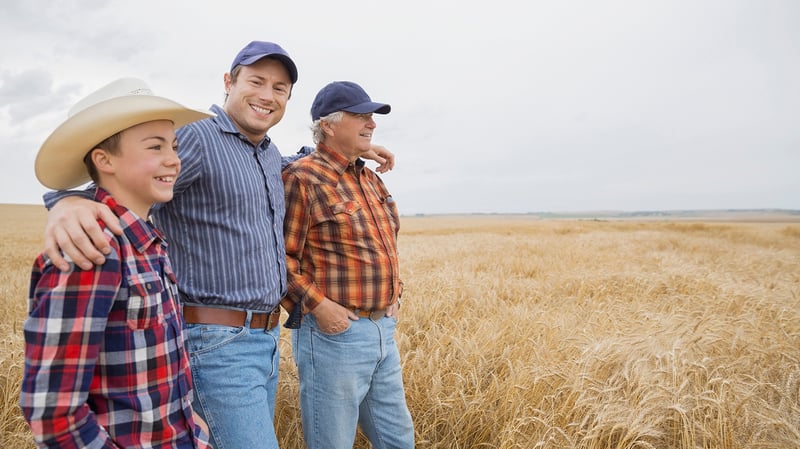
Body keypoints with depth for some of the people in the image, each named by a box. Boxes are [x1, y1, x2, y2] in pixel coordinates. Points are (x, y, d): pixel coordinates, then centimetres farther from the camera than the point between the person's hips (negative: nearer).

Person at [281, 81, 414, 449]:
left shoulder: (371, 180, 14)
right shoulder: (302, 179, -11)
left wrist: (395, 292, 12)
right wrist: (318, 304, -21)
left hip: (384, 332, 8)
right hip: (334, 334, -8)